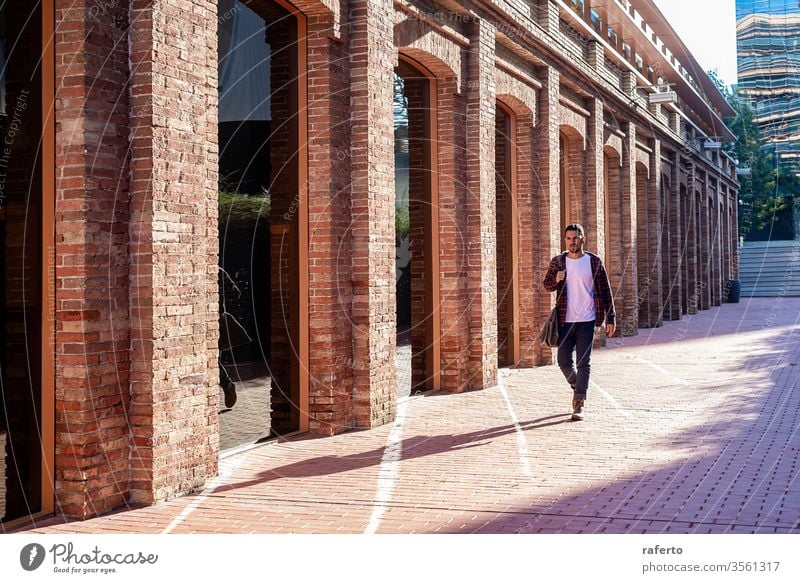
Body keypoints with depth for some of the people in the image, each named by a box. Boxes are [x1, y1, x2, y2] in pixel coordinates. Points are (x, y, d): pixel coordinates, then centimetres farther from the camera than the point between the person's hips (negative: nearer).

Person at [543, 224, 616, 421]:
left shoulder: (594, 262, 0)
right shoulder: (557, 262, 4)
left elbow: (605, 291, 3)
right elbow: (547, 285, 14)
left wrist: (610, 318, -1)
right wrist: (556, 280, -10)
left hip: (587, 321, -2)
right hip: (565, 321, 2)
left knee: (583, 363, -5)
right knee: (564, 361, 3)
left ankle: (579, 406, -4)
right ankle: (577, 386, 33)